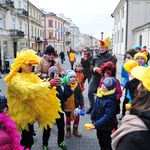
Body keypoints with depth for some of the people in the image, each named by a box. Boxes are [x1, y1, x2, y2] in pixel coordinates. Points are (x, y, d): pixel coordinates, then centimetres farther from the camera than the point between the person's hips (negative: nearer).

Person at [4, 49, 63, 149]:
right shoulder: (15, 79, -21)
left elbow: (38, 86, -9)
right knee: (25, 141, 3)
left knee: (28, 139, 19)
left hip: (29, 112, 8)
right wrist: (49, 84, -47)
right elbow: (28, 89, -39)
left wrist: (51, 84, -30)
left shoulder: (31, 76, 6)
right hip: (21, 114, -7)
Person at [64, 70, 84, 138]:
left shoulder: (78, 86, -7)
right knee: (68, 118, 13)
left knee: (77, 118, 12)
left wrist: (82, 105, 0)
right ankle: (68, 131, 36)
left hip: (76, 105, 3)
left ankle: (75, 130, 36)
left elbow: (80, 97, 0)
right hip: (68, 106, -3)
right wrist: (64, 106, -12)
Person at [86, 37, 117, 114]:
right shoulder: (95, 57, 10)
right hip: (95, 78, 4)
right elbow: (91, 65, 12)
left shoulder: (111, 58, -5)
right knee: (90, 92, 1)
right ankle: (92, 106, 22)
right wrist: (94, 69, -12)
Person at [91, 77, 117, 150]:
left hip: (106, 126, -7)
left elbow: (107, 116, -30)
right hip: (99, 123, 8)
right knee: (100, 139, 28)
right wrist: (93, 117, 8)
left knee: (106, 144, 12)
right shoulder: (100, 93, -6)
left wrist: (96, 124, -33)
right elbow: (96, 106, 7)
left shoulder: (111, 100, -30)